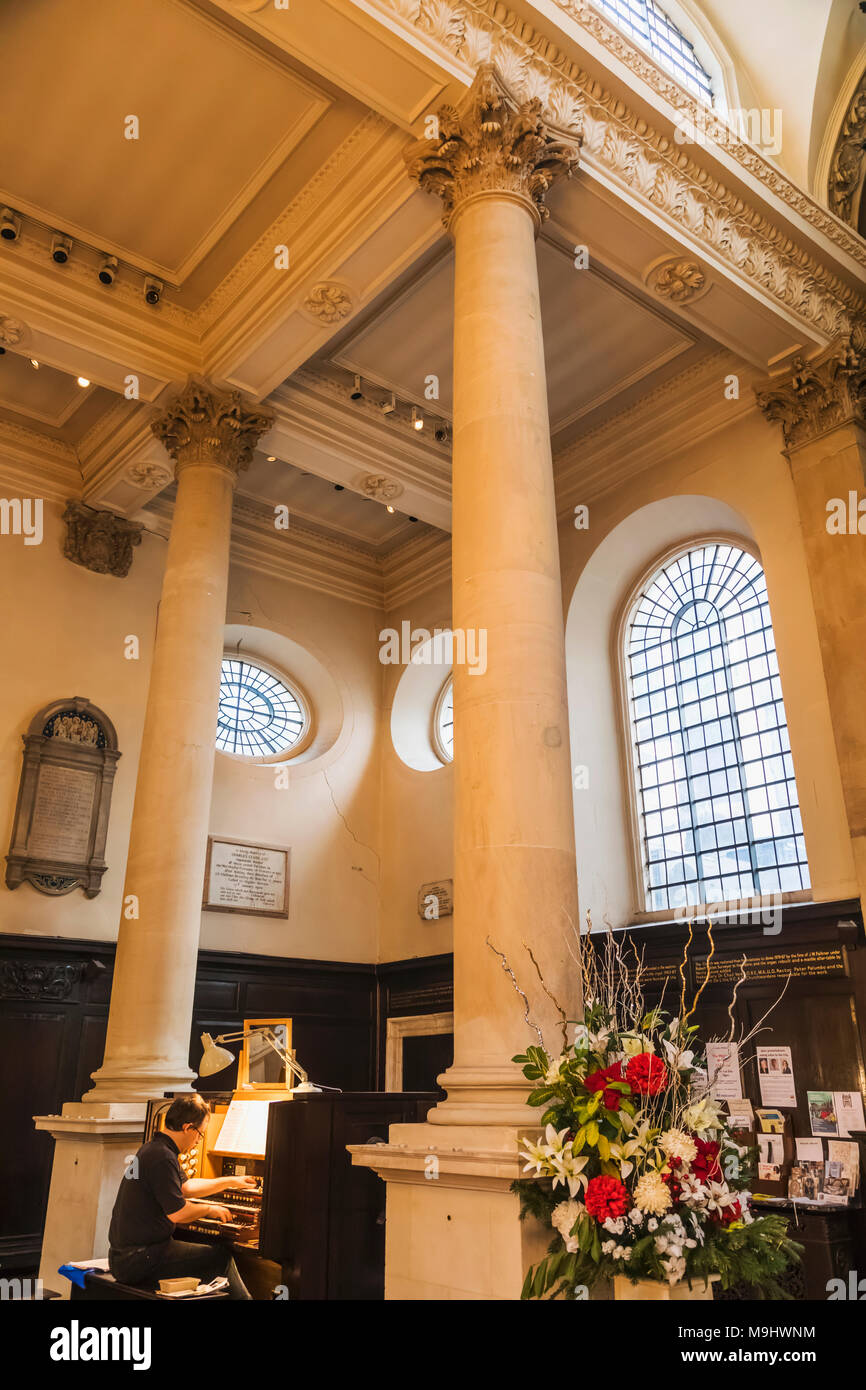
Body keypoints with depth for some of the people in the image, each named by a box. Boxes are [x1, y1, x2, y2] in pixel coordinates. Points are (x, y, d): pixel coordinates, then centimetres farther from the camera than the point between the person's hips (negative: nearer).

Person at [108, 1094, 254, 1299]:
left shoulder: (154, 1148, 13)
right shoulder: (162, 1157, -20)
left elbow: (185, 1186, 27)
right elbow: (177, 1213, -21)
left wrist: (231, 1181, 33)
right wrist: (210, 1210, -2)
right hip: (138, 1262, -10)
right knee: (221, 1257, -7)